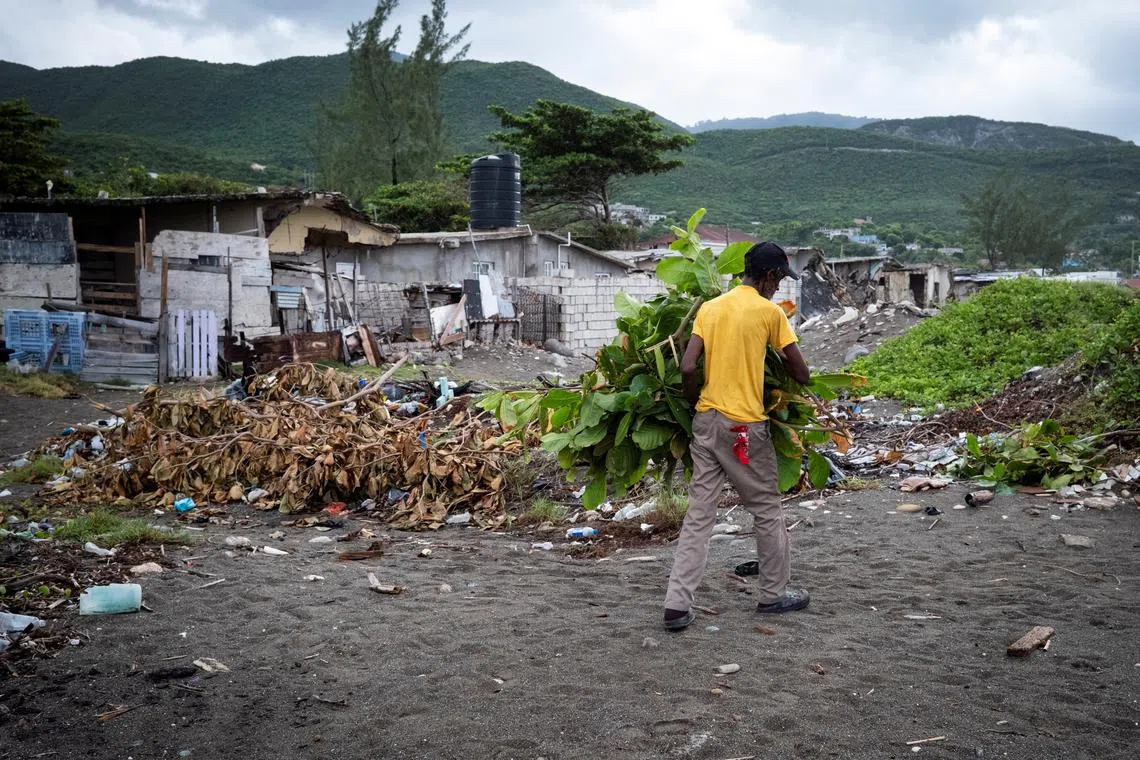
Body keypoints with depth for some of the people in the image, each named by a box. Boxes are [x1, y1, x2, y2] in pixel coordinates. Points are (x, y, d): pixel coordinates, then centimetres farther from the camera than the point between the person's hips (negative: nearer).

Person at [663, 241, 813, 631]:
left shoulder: (709, 307, 7)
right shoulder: (770, 311, -6)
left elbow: (687, 368, -2)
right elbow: (801, 372, -2)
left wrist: (697, 402, 14)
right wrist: (801, 385, 20)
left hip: (706, 421, 5)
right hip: (745, 425, -5)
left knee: (699, 512, 7)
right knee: (766, 509, 13)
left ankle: (677, 604, 2)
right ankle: (774, 594, 26)